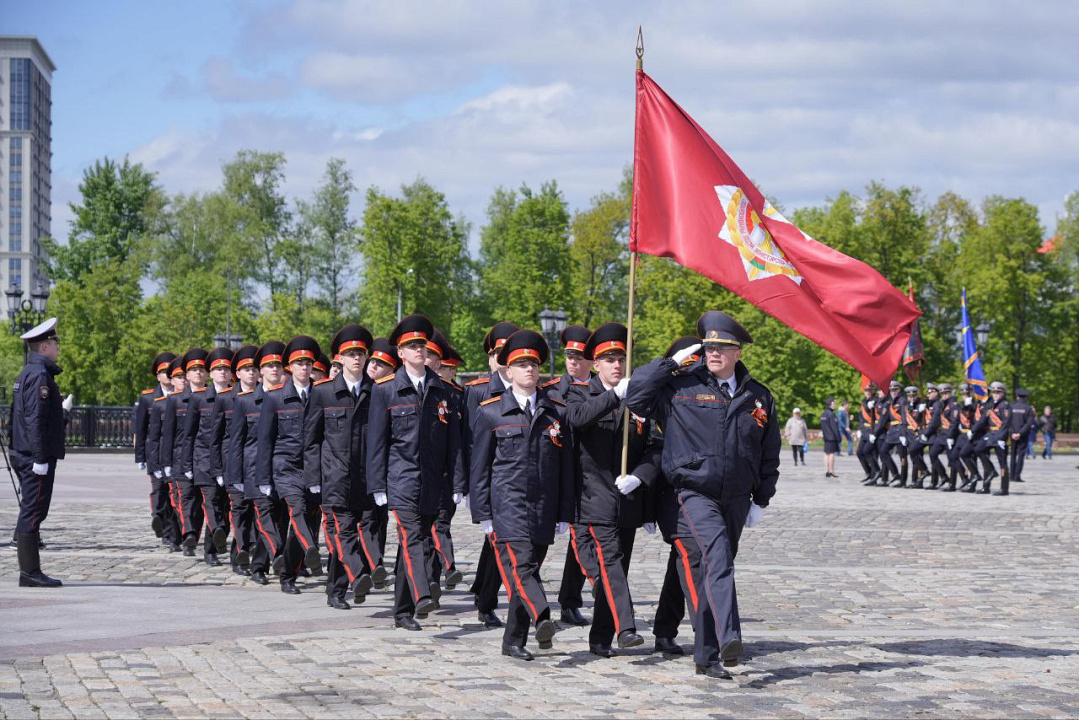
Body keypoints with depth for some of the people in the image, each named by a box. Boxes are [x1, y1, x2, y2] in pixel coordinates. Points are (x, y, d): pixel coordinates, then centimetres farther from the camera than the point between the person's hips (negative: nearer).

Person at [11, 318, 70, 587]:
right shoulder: (40, 375, -15)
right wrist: (41, 458, -22)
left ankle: (29, 571, 16)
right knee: (33, 513, -7)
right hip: (36, 456, -10)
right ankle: (30, 572, -6)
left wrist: (61, 411, 30)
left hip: (24, 454, 10)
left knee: (31, 512, 12)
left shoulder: (27, 374, 17)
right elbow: (35, 419, -21)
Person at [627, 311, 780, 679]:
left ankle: (707, 656, 17)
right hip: (697, 492, -4)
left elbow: (769, 454, 14)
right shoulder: (682, 388, -1)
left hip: (737, 497, 4)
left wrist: (761, 500, 12)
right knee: (717, 555, -27)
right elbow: (636, 396, -10)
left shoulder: (758, 397, 8)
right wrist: (671, 363, -8)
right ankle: (728, 638, -40)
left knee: (716, 569, 10)